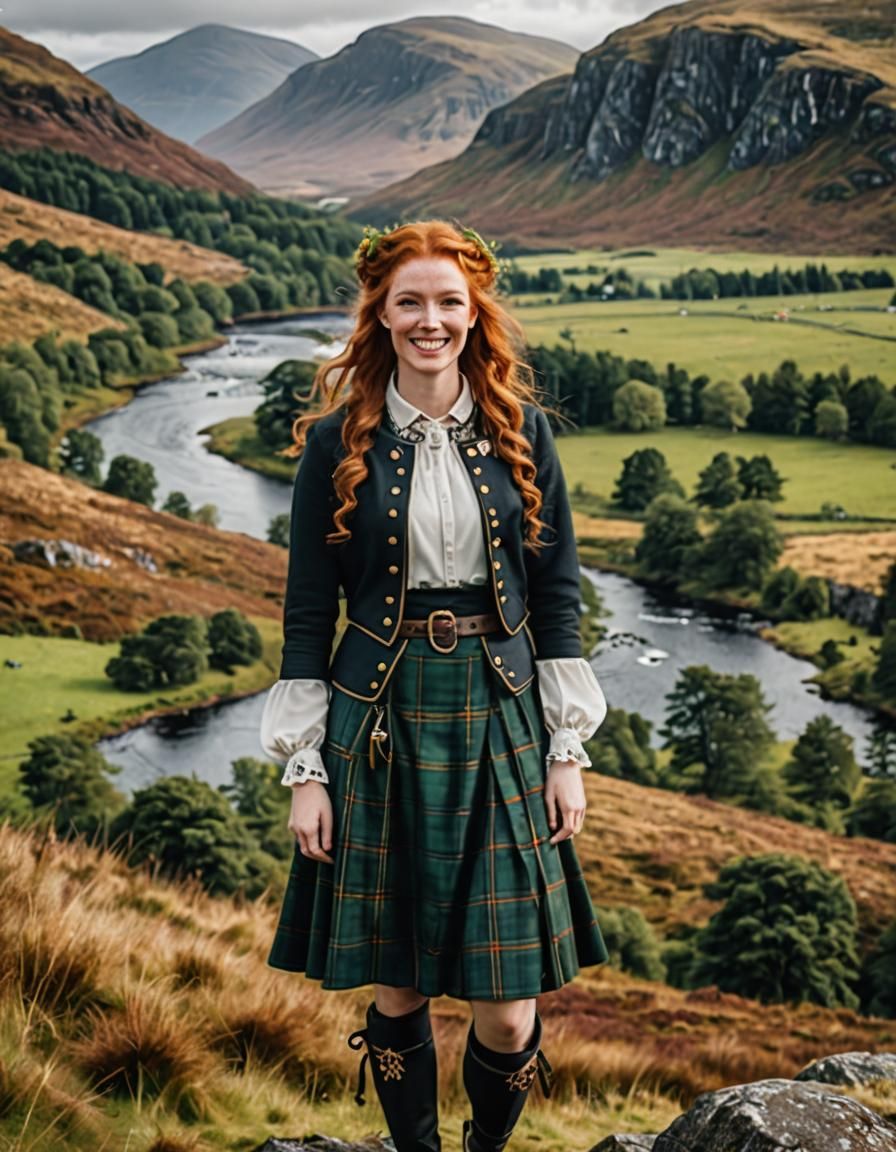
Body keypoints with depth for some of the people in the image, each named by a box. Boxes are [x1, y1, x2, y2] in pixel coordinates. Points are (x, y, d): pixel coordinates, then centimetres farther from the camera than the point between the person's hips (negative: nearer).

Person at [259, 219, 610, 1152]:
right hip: (379, 725, -1)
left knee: (506, 1003, 2)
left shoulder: (520, 431, 3)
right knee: (397, 985, 8)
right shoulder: (336, 441, -1)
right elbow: (307, 614, 1)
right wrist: (304, 770, -3)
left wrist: (567, 751, 2)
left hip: (500, 722, 1)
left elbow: (556, 595, 6)